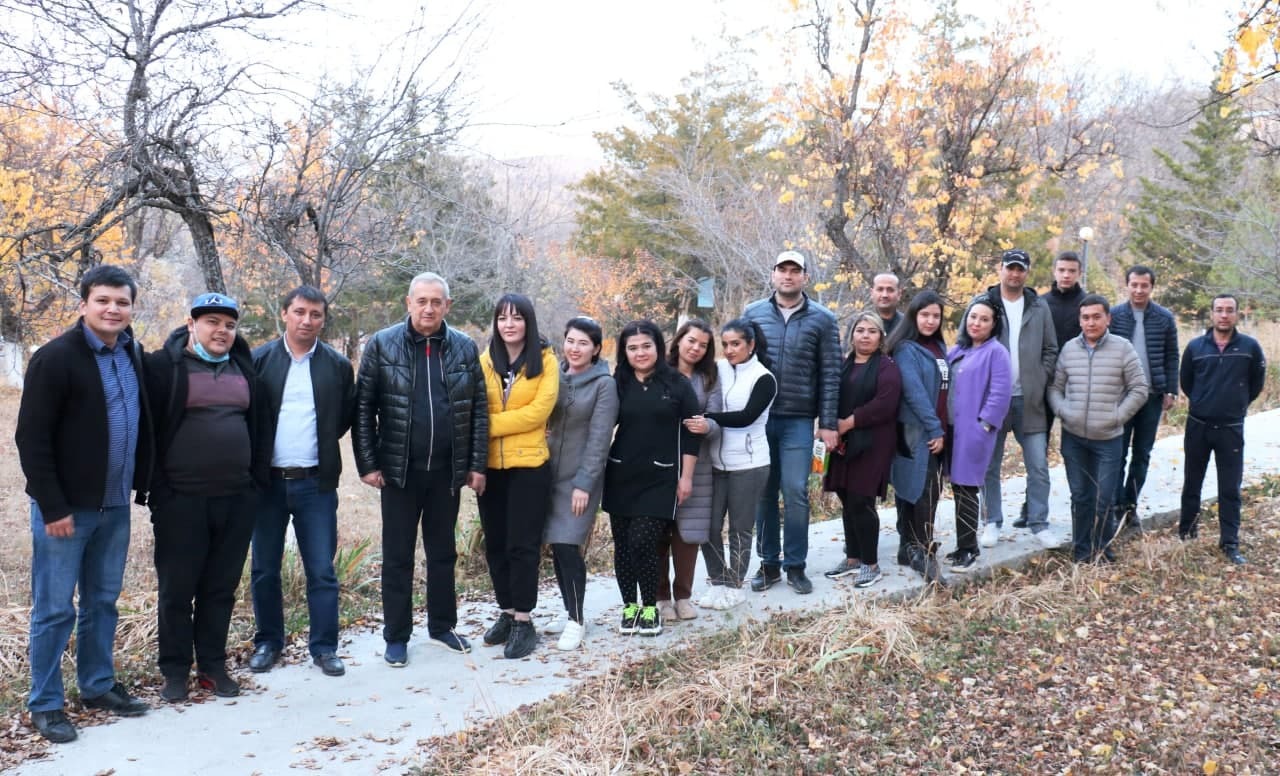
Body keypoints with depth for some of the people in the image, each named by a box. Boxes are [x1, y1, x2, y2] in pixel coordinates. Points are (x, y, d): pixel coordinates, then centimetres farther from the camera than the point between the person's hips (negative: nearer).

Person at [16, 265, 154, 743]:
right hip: (66, 507, -6)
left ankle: (98, 686, 29)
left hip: (115, 505, 6)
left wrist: (140, 485, 9)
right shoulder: (55, 358, -13)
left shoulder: (134, 355, 7)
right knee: (54, 608, 3)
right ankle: (45, 704, 16)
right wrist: (53, 506, -16)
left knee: (103, 602, 16)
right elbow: (31, 439, -14)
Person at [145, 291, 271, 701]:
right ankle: (175, 670, 19)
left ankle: (213, 665, 23)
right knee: (177, 588, 5)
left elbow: (260, 427, 15)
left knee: (221, 587, 11)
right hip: (180, 498, -4)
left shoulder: (244, 369, 12)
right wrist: (157, 486, -9)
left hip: (237, 498, 4)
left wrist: (259, 481, 8)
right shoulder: (164, 365, -3)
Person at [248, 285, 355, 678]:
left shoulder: (337, 365, 2)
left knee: (322, 570, 2)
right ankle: (268, 642, 25)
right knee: (264, 569, 9)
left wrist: (322, 444, 7)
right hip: (268, 481, 1)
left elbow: (347, 416, 10)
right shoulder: (259, 360, 0)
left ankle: (324, 647, 13)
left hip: (316, 483, 0)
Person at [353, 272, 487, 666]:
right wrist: (367, 464, -8)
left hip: (447, 470, 2)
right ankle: (396, 637, 19)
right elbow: (363, 409, -3)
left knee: (443, 552, 14)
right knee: (397, 555, 7)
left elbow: (479, 410, 5)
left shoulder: (465, 348, 3)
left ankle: (441, 626, 29)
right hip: (399, 470, -2)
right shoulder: (382, 345, -4)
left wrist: (477, 464, 1)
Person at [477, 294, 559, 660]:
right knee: (495, 544, 11)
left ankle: (524, 621, 8)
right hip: (490, 466, 4)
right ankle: (506, 613, 24)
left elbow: (538, 411, -13)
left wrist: (490, 423, -14)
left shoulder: (545, 360, -4)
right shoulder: (484, 361, 5)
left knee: (522, 544, -1)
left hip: (529, 465, -4)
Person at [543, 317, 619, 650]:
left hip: (580, 478, -5)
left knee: (567, 546, -11)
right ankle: (570, 612, 23)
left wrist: (584, 483, -17)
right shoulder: (555, 376, 7)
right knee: (556, 547, 8)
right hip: (551, 473, 5)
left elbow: (599, 438, -12)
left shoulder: (604, 384, -8)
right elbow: (544, 420, 12)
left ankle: (576, 620, 2)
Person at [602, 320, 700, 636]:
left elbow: (690, 432, 0)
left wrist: (686, 476, -2)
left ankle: (650, 607, 10)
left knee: (643, 543, -9)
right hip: (621, 477, 3)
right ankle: (629, 605, 21)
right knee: (623, 545, 5)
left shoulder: (677, 384, -1)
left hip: (660, 478, -2)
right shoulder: (618, 384, 4)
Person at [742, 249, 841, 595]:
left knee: (796, 493, -1)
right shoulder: (752, 313, 6)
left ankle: (795, 565, 12)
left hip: (798, 421, -1)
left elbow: (830, 374, 2)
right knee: (764, 493, 7)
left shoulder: (822, 319, 2)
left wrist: (827, 423, -3)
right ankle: (769, 563, 18)